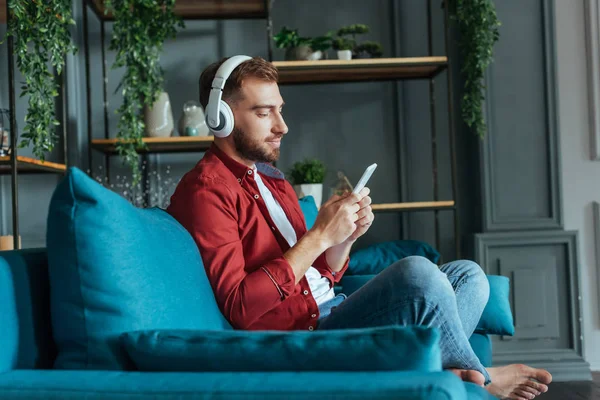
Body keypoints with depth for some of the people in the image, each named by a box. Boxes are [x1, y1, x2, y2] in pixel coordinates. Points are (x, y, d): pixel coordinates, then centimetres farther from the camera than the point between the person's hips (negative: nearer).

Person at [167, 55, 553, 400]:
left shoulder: (271, 179, 19)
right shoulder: (206, 190, -10)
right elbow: (241, 308, -21)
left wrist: (345, 237, -3)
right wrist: (319, 236, -20)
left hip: (331, 312, 10)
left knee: (468, 275, 6)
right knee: (417, 272, -28)